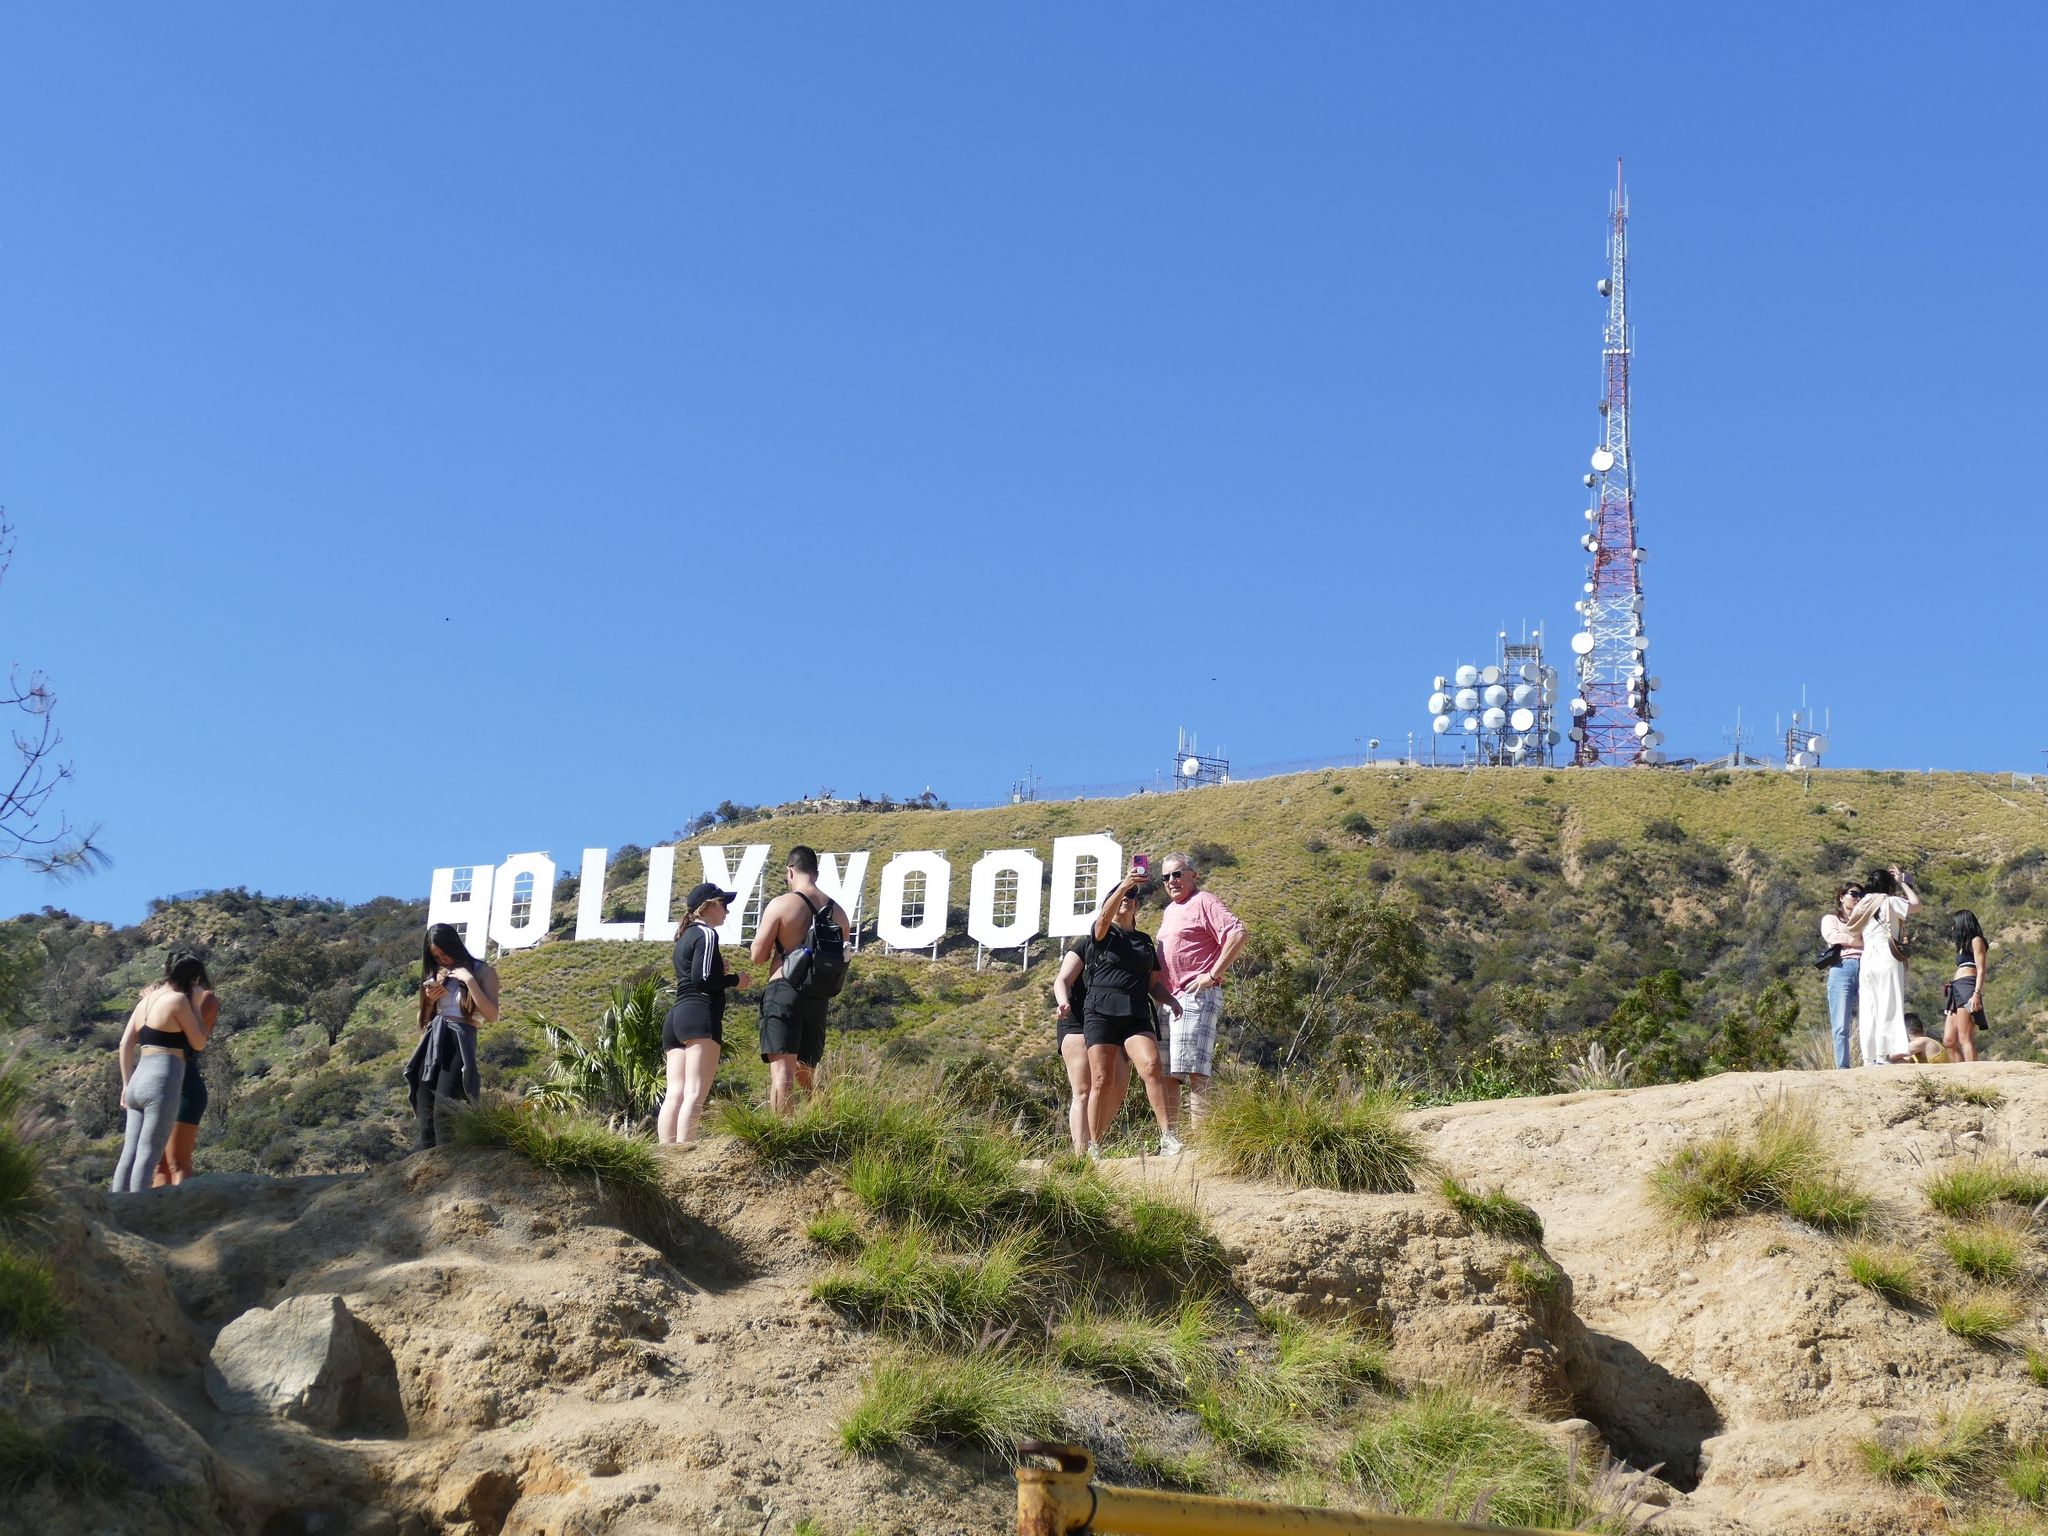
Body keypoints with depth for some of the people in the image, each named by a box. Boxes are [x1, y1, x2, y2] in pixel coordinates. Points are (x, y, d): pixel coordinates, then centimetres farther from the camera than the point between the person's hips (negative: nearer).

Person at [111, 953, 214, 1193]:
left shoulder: (147, 999, 17)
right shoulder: (178, 1000, -6)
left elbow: (125, 1044, 16)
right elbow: (198, 1044, 1)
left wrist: (127, 1085, 20)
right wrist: (193, 1005, 7)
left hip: (139, 1081, 8)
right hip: (162, 1083, -8)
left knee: (129, 1154, 5)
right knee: (148, 1155, -10)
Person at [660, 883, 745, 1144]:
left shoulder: (685, 937, 25)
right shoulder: (706, 934, -2)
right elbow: (702, 980, -12)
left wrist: (718, 969, 26)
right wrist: (735, 980, 0)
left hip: (676, 1018, 9)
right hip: (700, 1017, -9)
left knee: (675, 1095, -2)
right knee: (695, 1095, -18)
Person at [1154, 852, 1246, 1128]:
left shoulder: (1203, 902, -4)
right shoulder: (1170, 910, 23)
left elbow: (1238, 934, -17)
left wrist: (1214, 975, -17)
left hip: (1197, 997, -10)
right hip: (1169, 999, 10)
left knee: (1194, 1071, -15)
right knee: (1166, 1073, 7)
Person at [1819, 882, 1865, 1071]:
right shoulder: (1830, 919, 22)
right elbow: (1832, 936, 1)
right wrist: (1863, 942, 1)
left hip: (1866, 969, 3)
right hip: (1842, 969, -3)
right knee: (1841, 1026, -9)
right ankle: (1842, 1068, -12)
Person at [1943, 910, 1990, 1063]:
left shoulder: (1976, 941, 2)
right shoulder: (1963, 945, 28)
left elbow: (1981, 970, -8)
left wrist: (1976, 994, -20)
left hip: (1968, 988, -9)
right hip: (1957, 991, 9)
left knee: (1965, 1039, -17)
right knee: (1949, 1041, 1)